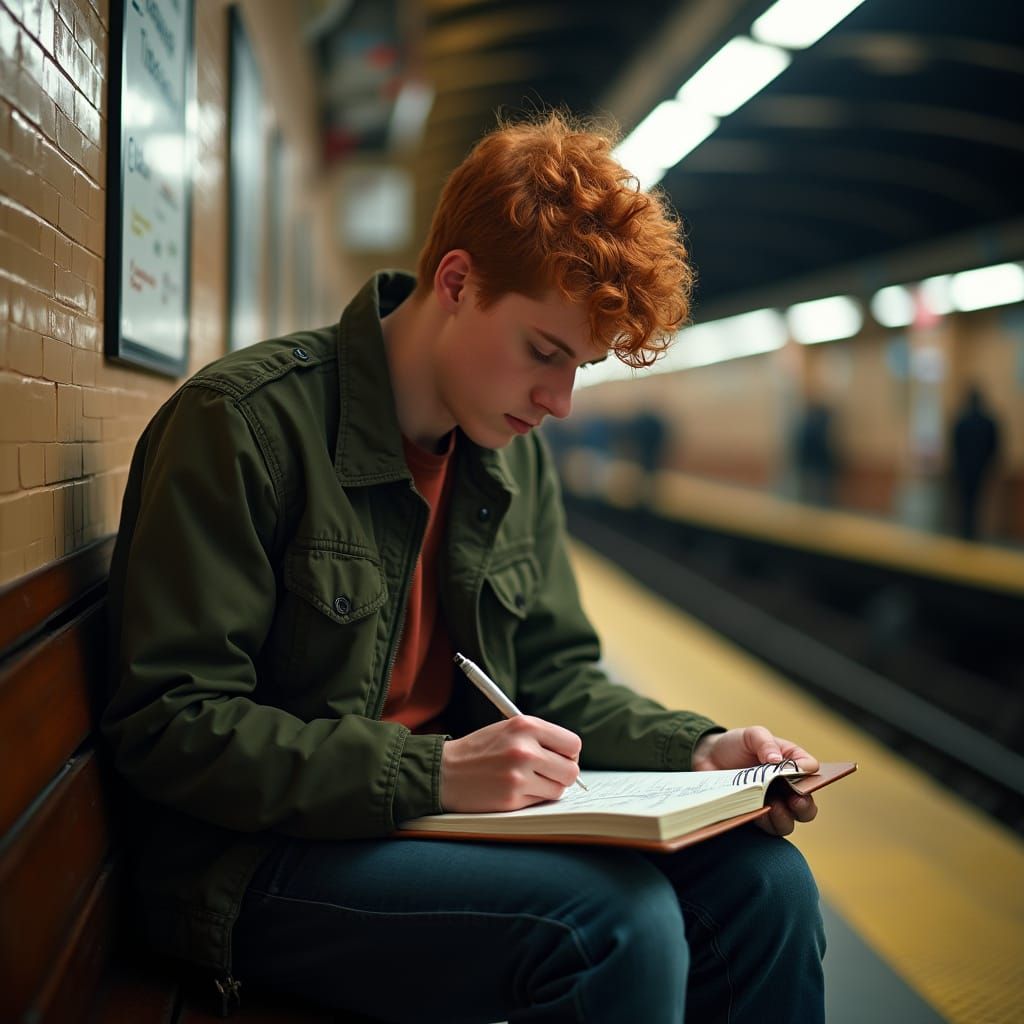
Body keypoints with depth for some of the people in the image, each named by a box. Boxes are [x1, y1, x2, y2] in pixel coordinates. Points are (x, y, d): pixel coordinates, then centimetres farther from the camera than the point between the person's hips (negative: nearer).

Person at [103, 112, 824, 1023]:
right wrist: (432, 773, -27)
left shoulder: (518, 454, 9)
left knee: (764, 882, -10)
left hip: (455, 810, 7)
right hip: (257, 863, -7)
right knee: (619, 923, -28)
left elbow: (555, 674, 15)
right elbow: (167, 725, -19)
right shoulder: (246, 422, -16)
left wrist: (696, 750, -4)